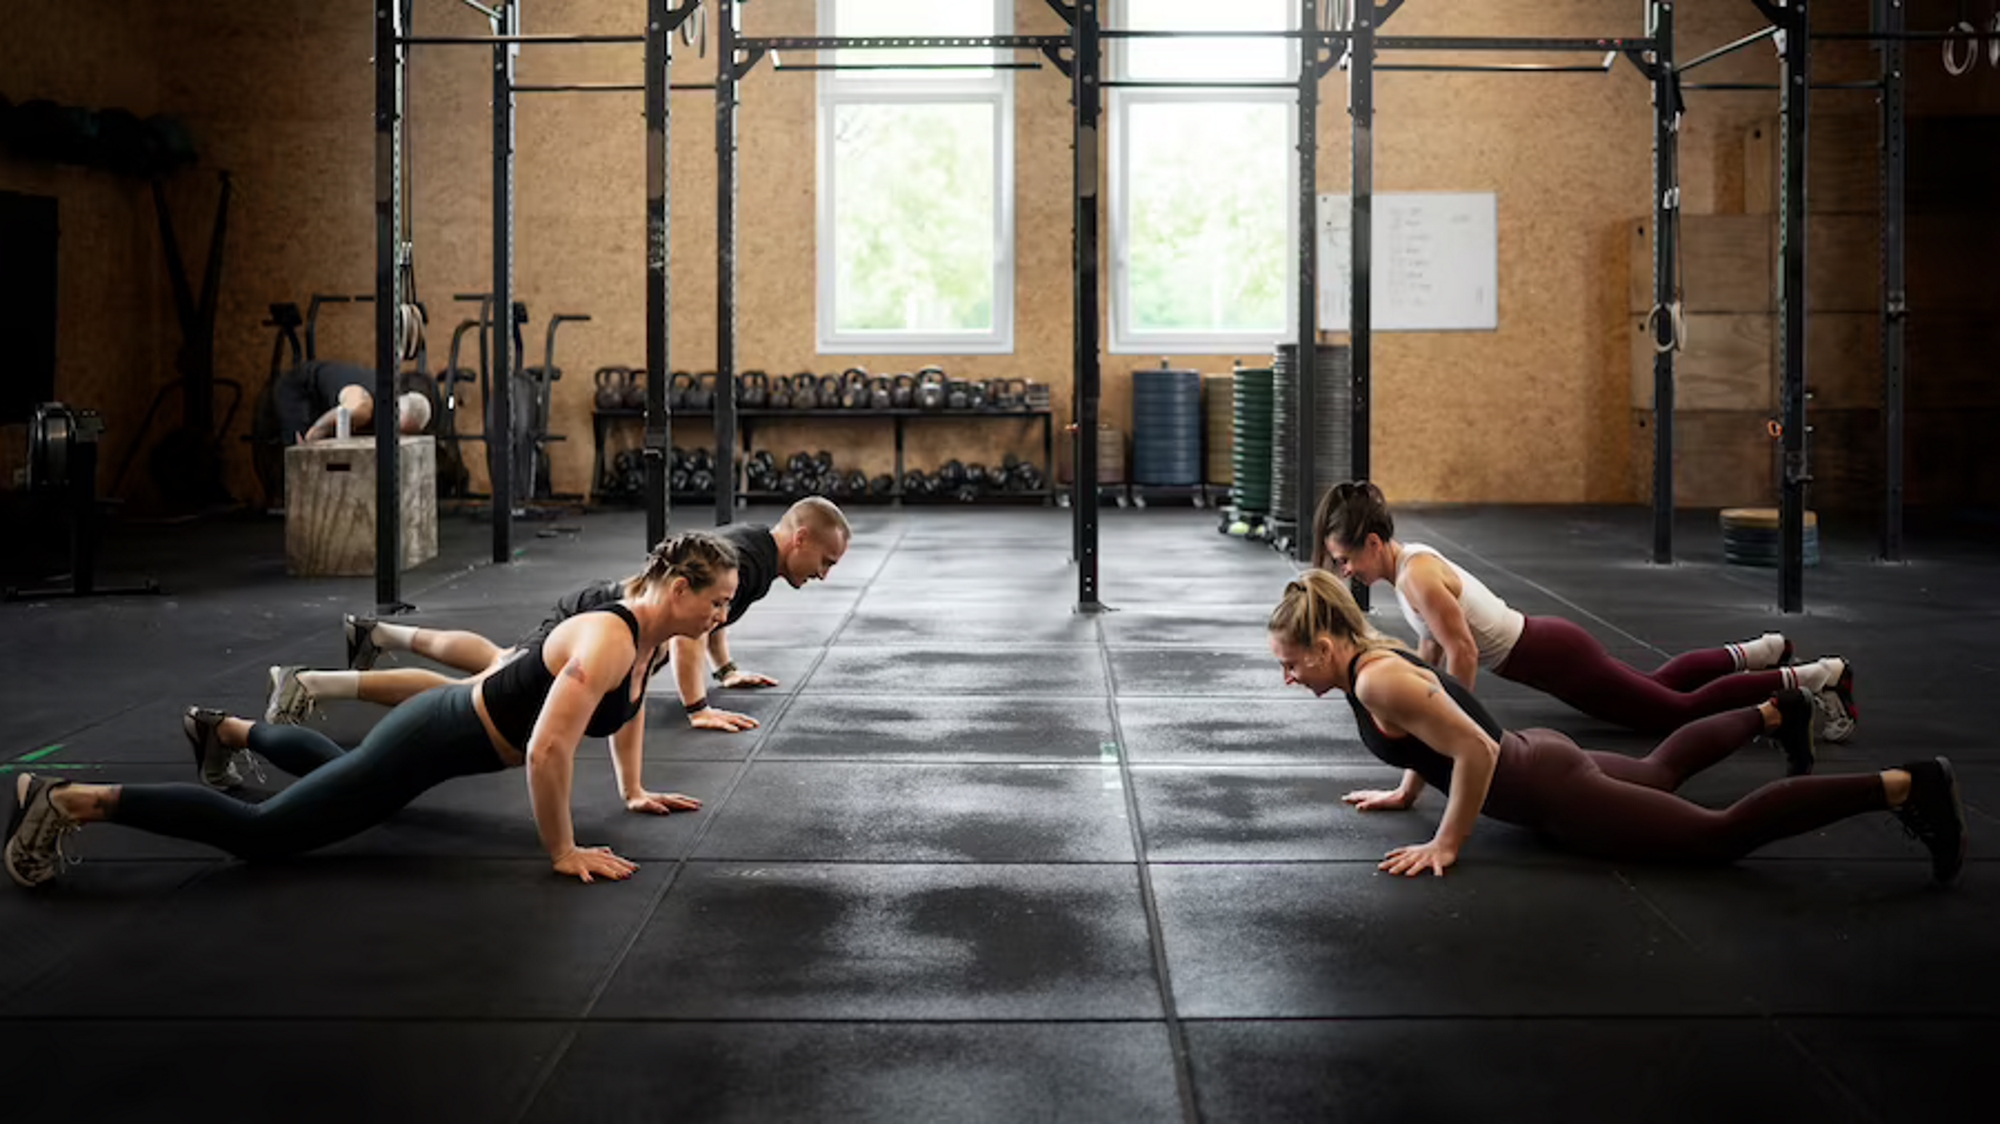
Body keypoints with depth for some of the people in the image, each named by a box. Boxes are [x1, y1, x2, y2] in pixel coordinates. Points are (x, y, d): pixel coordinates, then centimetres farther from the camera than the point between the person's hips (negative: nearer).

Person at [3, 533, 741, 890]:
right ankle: (70, 801, -8)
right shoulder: (610, 642, -30)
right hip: (433, 741, -10)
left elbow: (628, 704, 23)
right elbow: (547, 751, -36)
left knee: (335, 767, 39)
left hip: (455, 728, 10)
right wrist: (562, 852, -28)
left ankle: (227, 729, 61)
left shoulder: (651, 635, 0)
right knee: (261, 833, -10)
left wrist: (633, 792, 21)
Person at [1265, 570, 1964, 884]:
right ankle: (1777, 712, 53)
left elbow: (1476, 750, -32)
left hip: (1556, 796, -10)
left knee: (1723, 836, -9)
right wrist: (1406, 792, 22)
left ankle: (1903, 786, -8)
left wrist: (1446, 847, -26)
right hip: (1540, 757, 10)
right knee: (1659, 771, 36)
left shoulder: (1377, 682, -26)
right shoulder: (1371, 654, 3)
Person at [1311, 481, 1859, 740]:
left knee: (1681, 712, 3)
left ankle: (1816, 676, 11)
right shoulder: (1407, 560, 1)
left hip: (1556, 660, -9)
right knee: (1656, 686, 30)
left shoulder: (1417, 576, -27)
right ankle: (1759, 654, 43)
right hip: (1543, 646, 9)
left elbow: (1463, 651, -29)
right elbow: (1433, 640, 14)